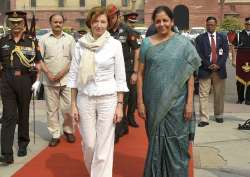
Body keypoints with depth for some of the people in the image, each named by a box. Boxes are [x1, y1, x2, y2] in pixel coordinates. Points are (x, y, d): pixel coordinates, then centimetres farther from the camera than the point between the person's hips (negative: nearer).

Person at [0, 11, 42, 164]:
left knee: (23, 114, 11)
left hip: (25, 80, 0)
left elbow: (38, 63, 6)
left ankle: (23, 145, 30)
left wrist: (37, 80, -4)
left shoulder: (32, 41, 3)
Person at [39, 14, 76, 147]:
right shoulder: (44, 39, 6)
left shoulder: (69, 39, 7)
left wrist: (63, 72, -9)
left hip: (66, 79, 0)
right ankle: (55, 135, 13)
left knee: (68, 107, -1)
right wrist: (48, 73, -9)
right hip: (49, 81, 0)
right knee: (52, 109, 4)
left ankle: (68, 130, 21)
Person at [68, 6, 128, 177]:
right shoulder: (81, 44, 1)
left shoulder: (115, 44, -3)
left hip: (108, 99, -1)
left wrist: (120, 105, -4)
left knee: (104, 147, 1)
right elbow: (74, 75, 4)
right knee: (89, 143, 9)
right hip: (85, 99, 2)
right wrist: (73, 104, 1)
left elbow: (120, 77, -1)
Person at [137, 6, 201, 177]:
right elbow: (141, 74, 2)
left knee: (175, 142, 4)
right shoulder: (147, 43, 1)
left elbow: (190, 74, -2)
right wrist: (140, 102, -2)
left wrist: (190, 102, -7)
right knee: (156, 141, 13)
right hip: (154, 102, 2)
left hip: (176, 102, -1)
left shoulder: (183, 43, -2)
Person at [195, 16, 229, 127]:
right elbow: (199, 54, -2)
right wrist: (208, 65, -12)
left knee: (219, 95, 9)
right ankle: (204, 119, -5)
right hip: (205, 70, -2)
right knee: (203, 95, -6)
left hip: (219, 70, 2)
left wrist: (218, 65, -10)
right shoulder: (200, 38, 5)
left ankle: (218, 116, 24)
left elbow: (225, 53, 4)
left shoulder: (223, 38, 11)